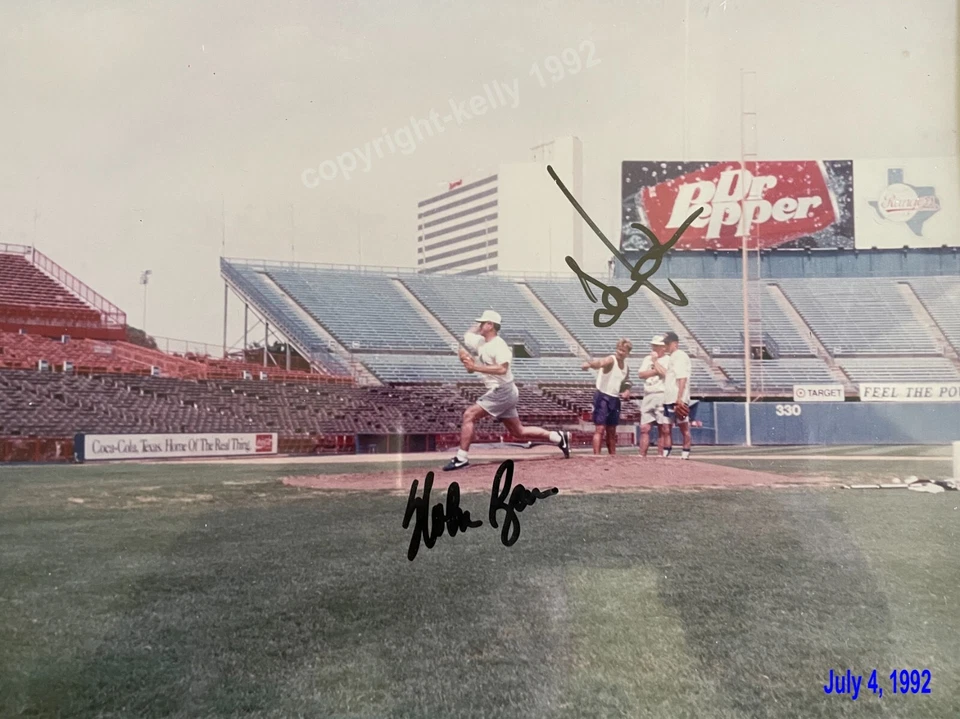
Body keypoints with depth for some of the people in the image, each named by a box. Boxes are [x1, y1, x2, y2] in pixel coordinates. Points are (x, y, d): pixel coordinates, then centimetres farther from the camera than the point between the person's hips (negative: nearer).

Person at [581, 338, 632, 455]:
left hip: (615, 399, 7)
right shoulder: (611, 360, -12)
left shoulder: (626, 367, 12)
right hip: (602, 397, -7)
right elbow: (599, 362, -36)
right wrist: (589, 363, -59)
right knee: (600, 428, -11)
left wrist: (627, 392, 7)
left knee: (612, 431, 15)